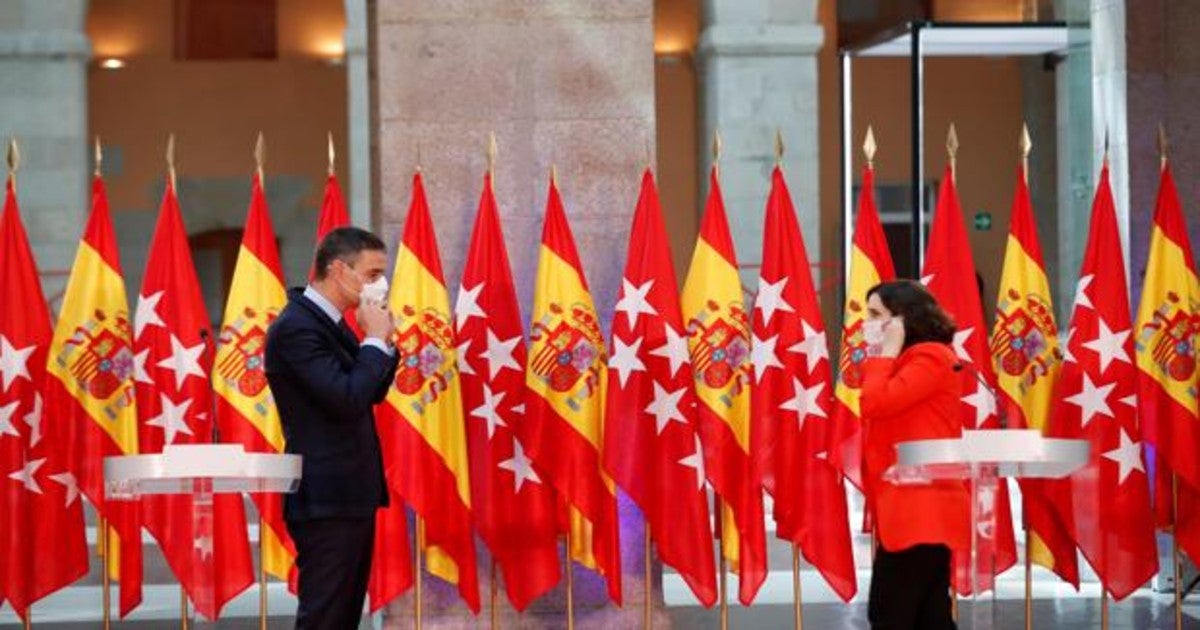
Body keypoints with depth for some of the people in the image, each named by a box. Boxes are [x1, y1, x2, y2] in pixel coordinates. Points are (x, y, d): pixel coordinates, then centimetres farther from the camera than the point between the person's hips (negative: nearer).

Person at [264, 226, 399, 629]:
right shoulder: (297, 327, -17)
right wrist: (375, 339, -13)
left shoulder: (329, 322, 13)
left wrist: (382, 339, 4)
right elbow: (348, 400, -25)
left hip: (352, 495, 10)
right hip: (326, 500, -10)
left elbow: (373, 391, 19)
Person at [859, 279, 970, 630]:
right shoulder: (908, 362, 22)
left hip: (922, 510, -10)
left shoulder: (929, 357, -9)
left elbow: (874, 404, -18)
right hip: (911, 509, 10)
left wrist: (884, 354, -7)